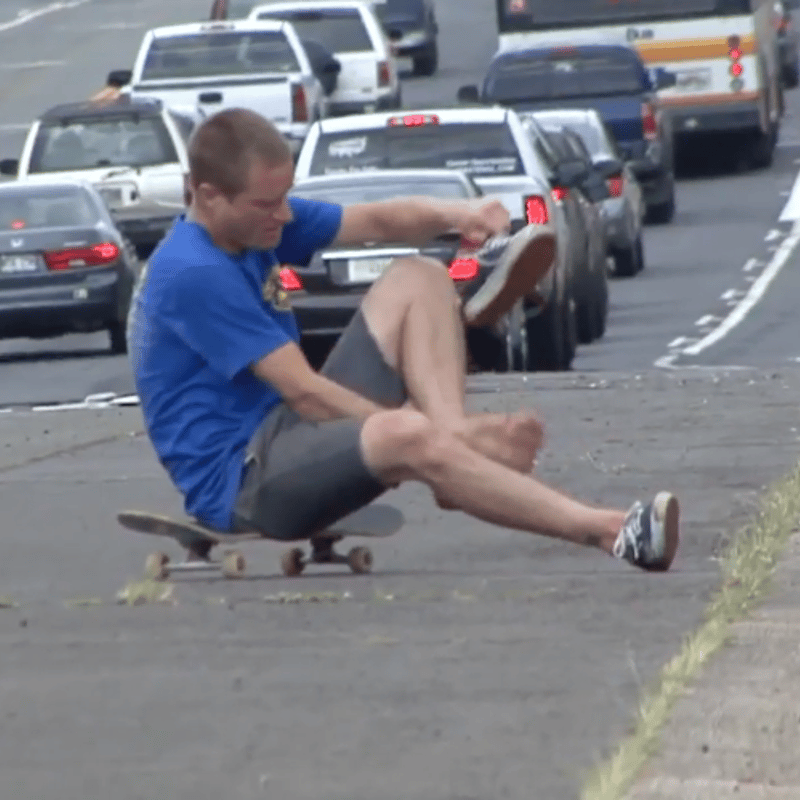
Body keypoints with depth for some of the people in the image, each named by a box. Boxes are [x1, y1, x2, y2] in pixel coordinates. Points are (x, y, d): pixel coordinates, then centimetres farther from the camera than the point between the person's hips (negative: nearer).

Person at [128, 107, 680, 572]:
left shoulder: (258, 219, 7)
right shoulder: (194, 275, -21)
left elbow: (377, 222, 8)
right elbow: (304, 393, -21)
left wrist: (453, 216, -14)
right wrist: (421, 430, -20)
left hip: (292, 428, 10)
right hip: (237, 480, -10)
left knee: (417, 279, 8)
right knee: (409, 437, -38)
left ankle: (453, 432, -17)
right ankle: (609, 533, -38)